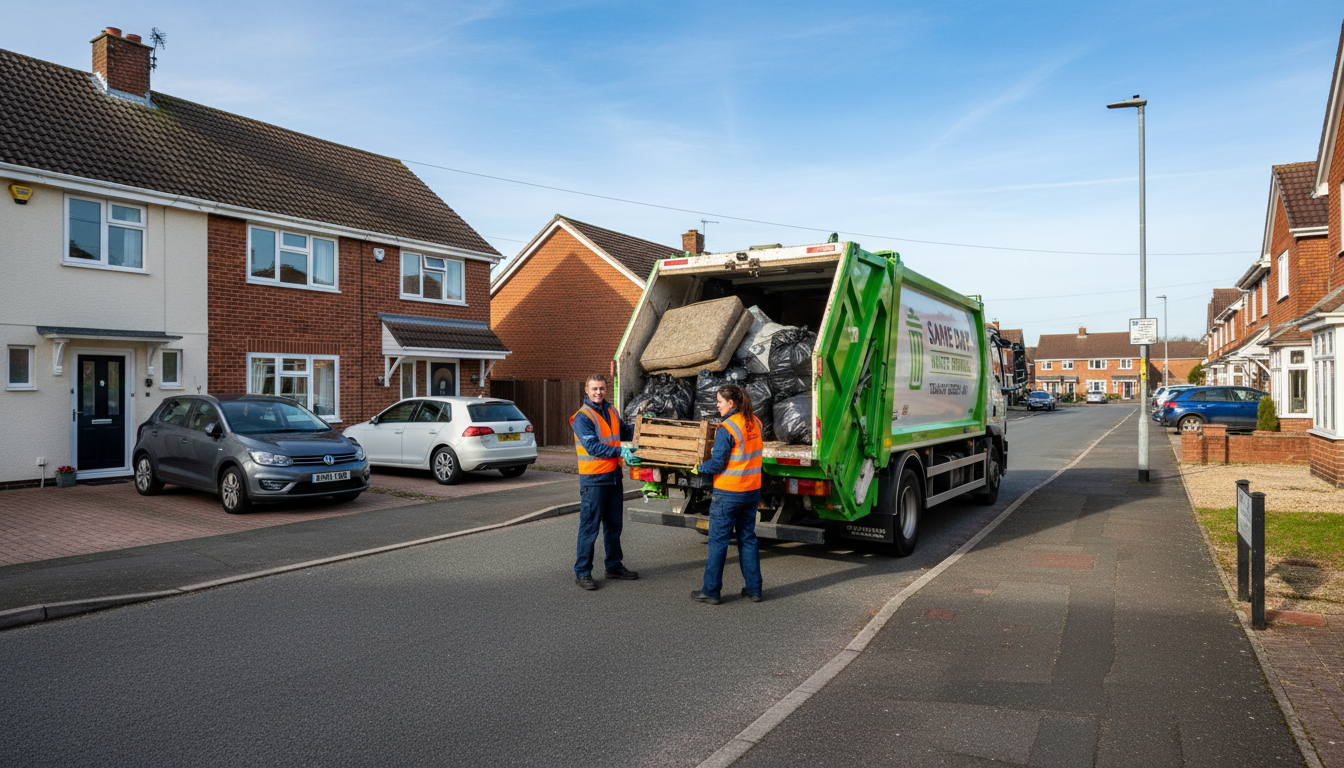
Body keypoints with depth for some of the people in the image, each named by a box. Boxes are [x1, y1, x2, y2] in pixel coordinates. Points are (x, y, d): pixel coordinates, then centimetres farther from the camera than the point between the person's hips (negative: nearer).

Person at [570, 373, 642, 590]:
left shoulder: (612, 412, 11)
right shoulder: (582, 418, -13)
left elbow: (624, 431, 27)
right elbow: (592, 446, -21)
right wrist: (620, 452, -27)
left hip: (614, 476, 8)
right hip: (593, 479, -8)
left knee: (614, 525, 17)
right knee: (589, 526, -3)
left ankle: (614, 566, 30)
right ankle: (582, 572, 7)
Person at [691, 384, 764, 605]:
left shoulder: (726, 429, -17)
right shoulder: (755, 423, 5)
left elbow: (717, 464, -17)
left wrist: (699, 468, 1)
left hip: (728, 493, -7)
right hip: (752, 491, 7)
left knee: (718, 541, 4)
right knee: (748, 538, 15)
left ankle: (711, 591, 12)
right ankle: (753, 589, 19)